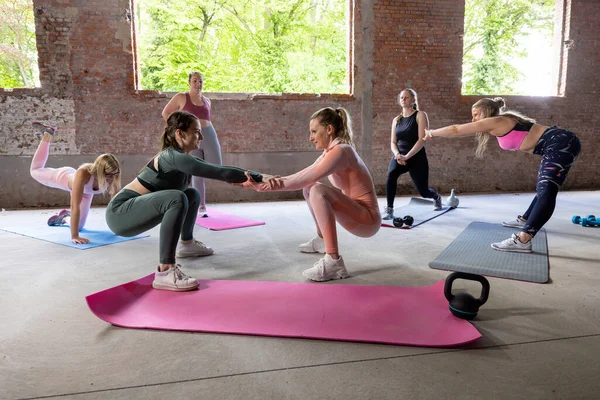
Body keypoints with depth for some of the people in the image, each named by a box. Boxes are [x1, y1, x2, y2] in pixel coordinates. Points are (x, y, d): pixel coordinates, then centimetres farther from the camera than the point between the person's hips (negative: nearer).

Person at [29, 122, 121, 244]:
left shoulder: (112, 177, -40)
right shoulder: (83, 173, -51)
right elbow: (75, 206, -54)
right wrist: (74, 236, -58)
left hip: (86, 191, 3)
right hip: (66, 178, -3)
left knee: (79, 226, 8)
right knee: (35, 171, 26)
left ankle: (65, 217, 42)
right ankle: (47, 135, 37)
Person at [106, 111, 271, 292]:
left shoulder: (181, 157, 5)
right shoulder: (174, 157, -22)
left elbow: (218, 170, 3)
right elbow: (220, 173, -27)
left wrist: (251, 176, -7)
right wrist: (259, 177, -23)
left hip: (136, 208, 10)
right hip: (120, 213, -10)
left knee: (192, 194, 18)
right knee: (177, 199, -33)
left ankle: (187, 244, 33)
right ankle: (165, 273, -33)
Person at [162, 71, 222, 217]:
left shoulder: (207, 101, 15)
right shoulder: (181, 97, 4)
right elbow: (165, 113, 8)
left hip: (208, 135, 4)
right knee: (197, 174, -2)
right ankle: (201, 207, 8)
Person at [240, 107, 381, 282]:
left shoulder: (339, 151, -19)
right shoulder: (332, 151, 10)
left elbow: (305, 178, -24)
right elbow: (304, 176, 5)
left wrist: (265, 187, -21)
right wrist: (273, 180, -5)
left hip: (368, 219, -10)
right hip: (355, 213, 10)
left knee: (318, 191, -31)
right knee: (309, 188, 19)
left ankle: (334, 262, -31)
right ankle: (321, 239, 30)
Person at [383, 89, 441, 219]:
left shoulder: (420, 115, -5)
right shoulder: (396, 120, 11)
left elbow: (422, 139, -15)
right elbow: (393, 142, 9)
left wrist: (407, 156, -24)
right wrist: (397, 154, -14)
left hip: (417, 157, -3)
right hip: (400, 156, 3)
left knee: (424, 191, 6)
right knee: (391, 174, -31)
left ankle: (437, 197, 45)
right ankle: (389, 210, -24)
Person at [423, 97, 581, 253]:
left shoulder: (494, 121, -8)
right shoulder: (502, 123, 19)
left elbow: (456, 130, -3)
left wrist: (431, 133, 9)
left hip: (561, 143, -11)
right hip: (557, 145, 11)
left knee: (546, 192, -20)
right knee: (543, 189, 24)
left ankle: (522, 241, -28)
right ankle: (524, 220, 41)